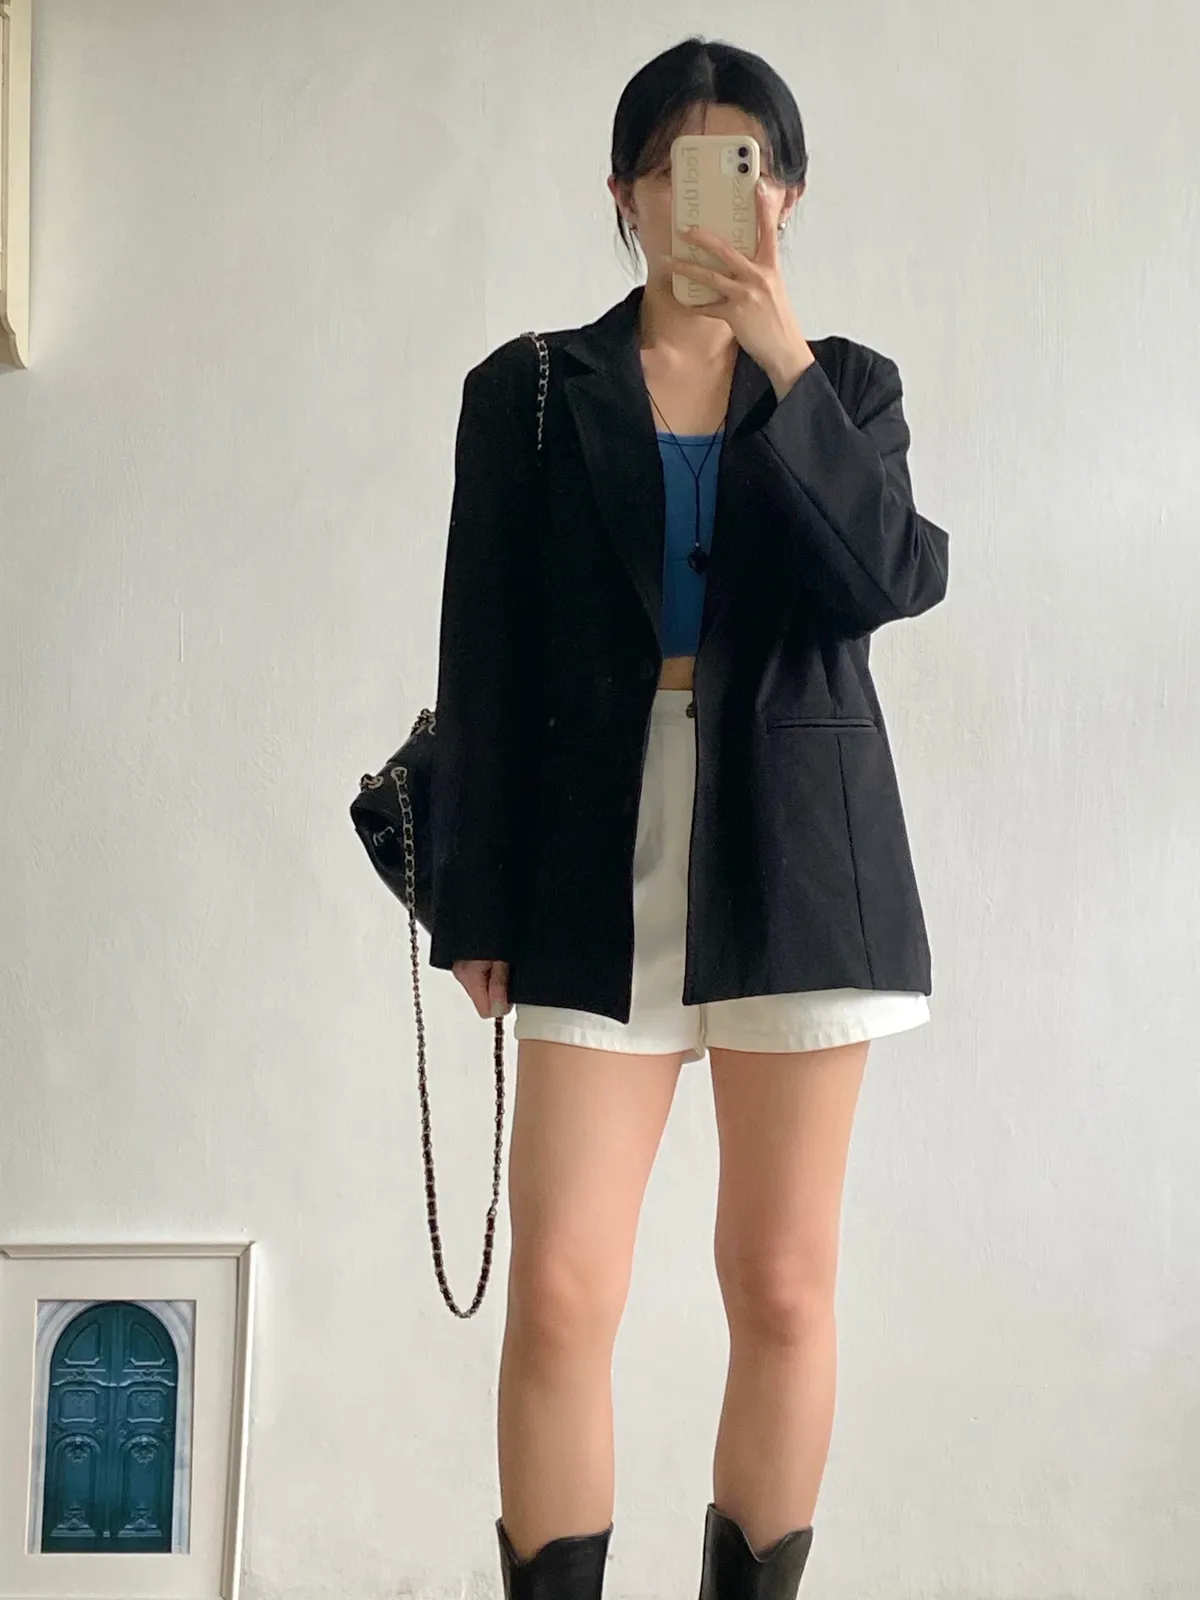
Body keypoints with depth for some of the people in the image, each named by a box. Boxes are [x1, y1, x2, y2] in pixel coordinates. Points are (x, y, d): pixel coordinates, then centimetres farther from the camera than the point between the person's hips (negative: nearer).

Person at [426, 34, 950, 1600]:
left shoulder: (847, 384, 12)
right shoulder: (530, 392, 8)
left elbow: (893, 580, -6)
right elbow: (484, 669, 4)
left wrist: (785, 366, -12)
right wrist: (477, 909, -1)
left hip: (798, 859, 1)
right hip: (600, 857, 0)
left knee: (783, 1288, 4)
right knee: (559, 1293, -8)